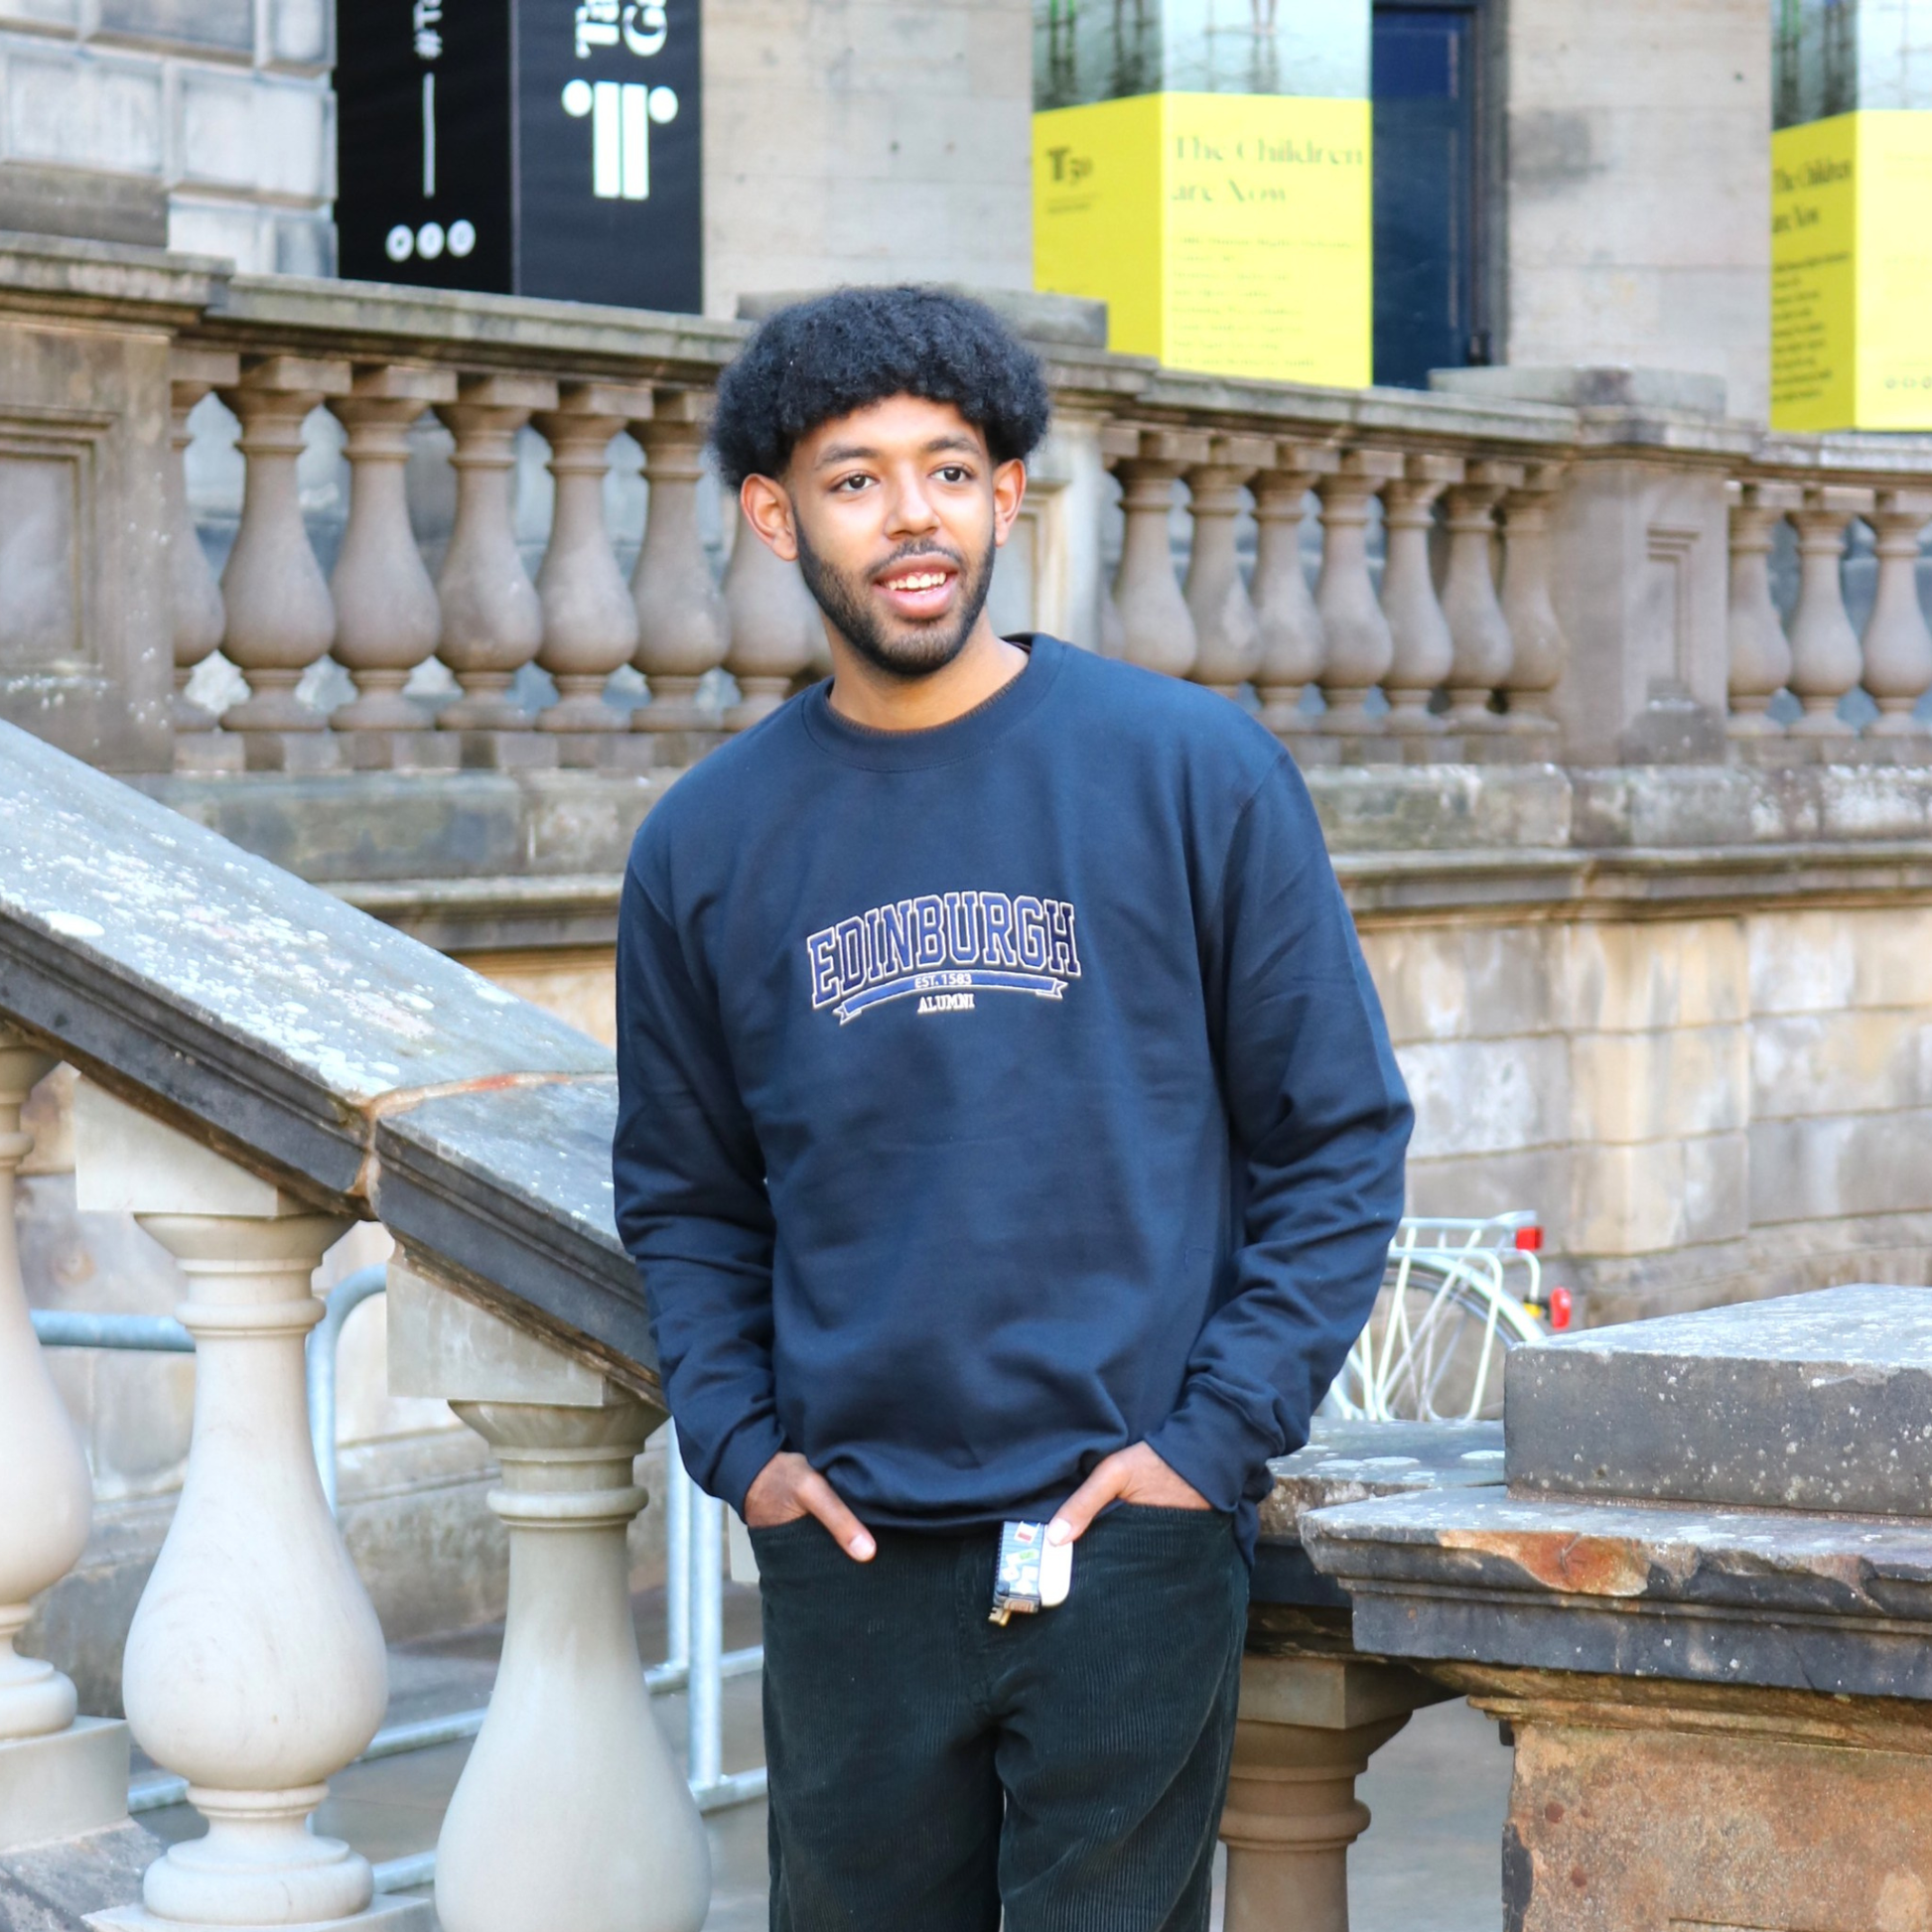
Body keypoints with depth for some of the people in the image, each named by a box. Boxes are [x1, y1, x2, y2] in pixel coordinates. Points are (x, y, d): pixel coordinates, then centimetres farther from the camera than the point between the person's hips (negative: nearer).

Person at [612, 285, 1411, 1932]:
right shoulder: (709, 842, 7)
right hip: (846, 1553, 3)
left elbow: (1340, 1138, 2)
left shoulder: (1193, 773, -1)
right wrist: (737, 1442, 2)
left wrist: (1217, 1437, -6)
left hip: (1130, 1546, -2)